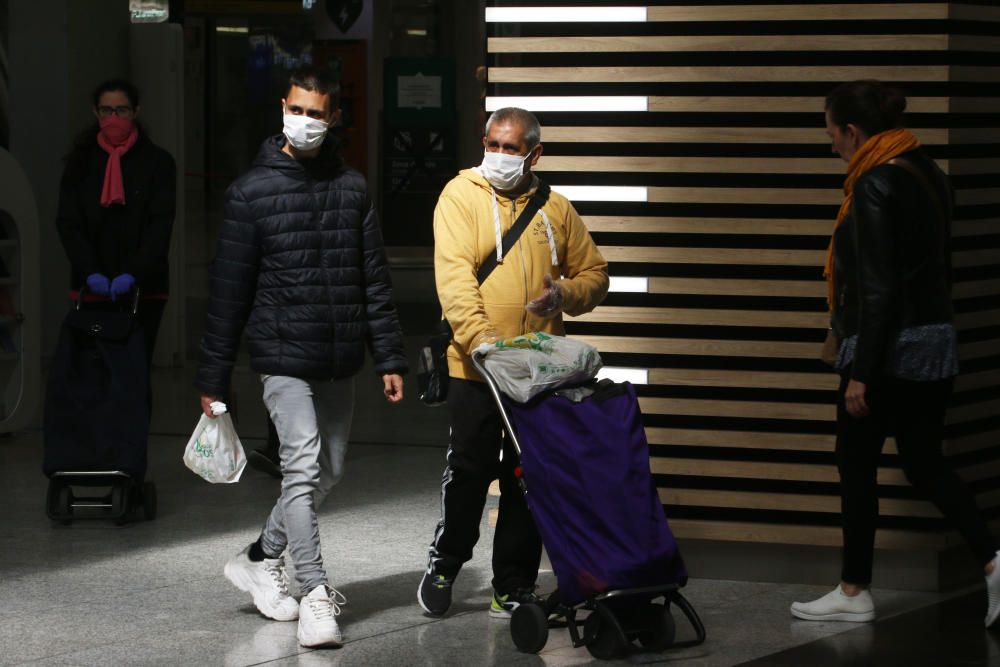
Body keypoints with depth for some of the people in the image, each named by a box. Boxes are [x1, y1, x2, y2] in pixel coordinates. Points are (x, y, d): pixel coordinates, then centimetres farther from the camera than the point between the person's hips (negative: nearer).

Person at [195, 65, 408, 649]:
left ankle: (261, 559, 30)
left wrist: (391, 358, 5)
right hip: (285, 358, -4)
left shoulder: (353, 189, 8)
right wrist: (214, 377, -2)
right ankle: (316, 596, -11)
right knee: (304, 468, -13)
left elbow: (376, 280, 10)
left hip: (340, 361, 5)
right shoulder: (253, 191, -2)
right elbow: (229, 289, -1)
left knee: (327, 472, 11)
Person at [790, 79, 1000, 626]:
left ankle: (855, 592, 12)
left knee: (857, 464, 4)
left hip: (888, 350, -9)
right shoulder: (927, 175, 10)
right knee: (925, 463, 13)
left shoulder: (875, 188, -16)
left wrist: (860, 373, -18)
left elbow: (878, 290, -19)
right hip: (936, 345, 9)